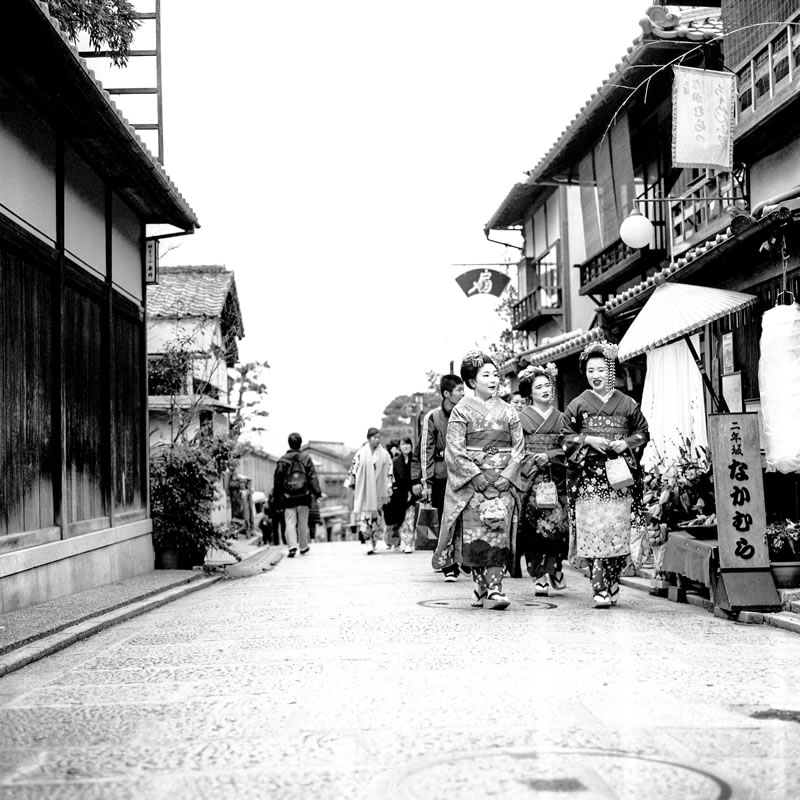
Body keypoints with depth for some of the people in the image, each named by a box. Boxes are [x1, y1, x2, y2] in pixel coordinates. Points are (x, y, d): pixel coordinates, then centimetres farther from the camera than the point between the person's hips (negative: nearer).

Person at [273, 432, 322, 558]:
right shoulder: (306, 458, -1)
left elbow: (277, 480, 2)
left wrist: (277, 498, 8)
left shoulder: (282, 460, -1)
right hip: (303, 496, 1)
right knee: (303, 523, 12)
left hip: (288, 497, -1)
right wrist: (317, 492, -2)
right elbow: (313, 477, -3)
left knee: (290, 523, -1)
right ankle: (303, 547, 21)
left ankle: (292, 546, -17)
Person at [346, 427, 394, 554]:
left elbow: (389, 471, 6)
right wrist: (351, 482, 5)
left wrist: (389, 486, 1)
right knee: (365, 515, -7)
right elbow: (354, 468, 4)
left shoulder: (384, 453, 4)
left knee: (376, 516, 2)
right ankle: (369, 541, -4)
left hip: (378, 490, 2)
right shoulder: (361, 452, -1)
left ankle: (373, 542, 11)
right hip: (364, 489, -1)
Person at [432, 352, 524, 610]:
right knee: (474, 535, -6)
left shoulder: (508, 411, 12)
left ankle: (494, 590, -10)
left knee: (498, 534, -7)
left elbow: (519, 446, 8)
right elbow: (455, 449, -4)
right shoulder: (462, 410, 3)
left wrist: (507, 475, -6)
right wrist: (477, 476, -13)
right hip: (470, 482, -2)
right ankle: (481, 588, 5)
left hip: (503, 480, 2)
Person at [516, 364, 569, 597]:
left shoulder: (561, 418, 13)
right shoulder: (521, 417, 5)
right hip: (530, 479, -2)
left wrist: (549, 456, -9)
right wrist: (532, 461, -13)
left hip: (555, 479, 2)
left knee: (556, 524, -7)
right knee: (533, 526, -8)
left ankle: (546, 574, 2)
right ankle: (542, 575, -2)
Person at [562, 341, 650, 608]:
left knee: (618, 531, -4)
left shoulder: (628, 404, 11)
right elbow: (566, 437, 8)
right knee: (592, 530, -8)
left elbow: (642, 432, 14)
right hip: (588, 477, -1)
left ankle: (612, 587, 7)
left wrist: (626, 444, -4)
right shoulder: (578, 404, 8)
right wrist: (588, 441, -8)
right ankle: (600, 589, -5)